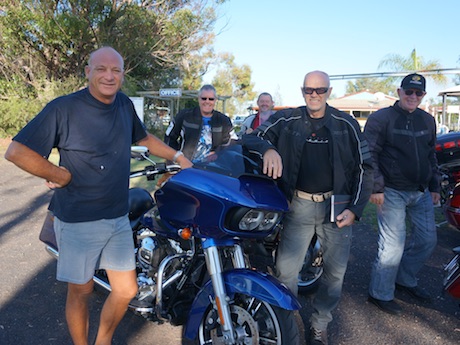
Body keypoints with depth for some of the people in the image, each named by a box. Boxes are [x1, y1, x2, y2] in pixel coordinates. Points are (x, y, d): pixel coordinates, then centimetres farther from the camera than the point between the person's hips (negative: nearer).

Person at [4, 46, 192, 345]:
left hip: (118, 218, 5)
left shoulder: (125, 105, 5)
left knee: (126, 291, 11)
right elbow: (16, 151, -15)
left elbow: (143, 137, 24)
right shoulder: (64, 108, -13)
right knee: (81, 291, 10)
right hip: (78, 221, -5)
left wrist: (177, 156, 19)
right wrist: (61, 176, -13)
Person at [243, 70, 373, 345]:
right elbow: (250, 139, -1)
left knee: (336, 270, 8)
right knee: (286, 269, -1)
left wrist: (355, 209, -3)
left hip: (337, 205, 1)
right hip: (299, 205, -1)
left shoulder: (347, 124, 4)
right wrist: (267, 148, -24)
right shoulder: (287, 120, 3)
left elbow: (365, 167, 6)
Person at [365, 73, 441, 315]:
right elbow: (369, 155, -11)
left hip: (421, 193, 7)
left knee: (427, 240, 13)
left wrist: (434, 186, 16)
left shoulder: (428, 120, 12)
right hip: (392, 193, -7)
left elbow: (431, 156, 20)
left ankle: (405, 279, 34)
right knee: (393, 245, -6)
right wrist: (376, 187, -17)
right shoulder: (381, 118, -7)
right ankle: (380, 294, 11)